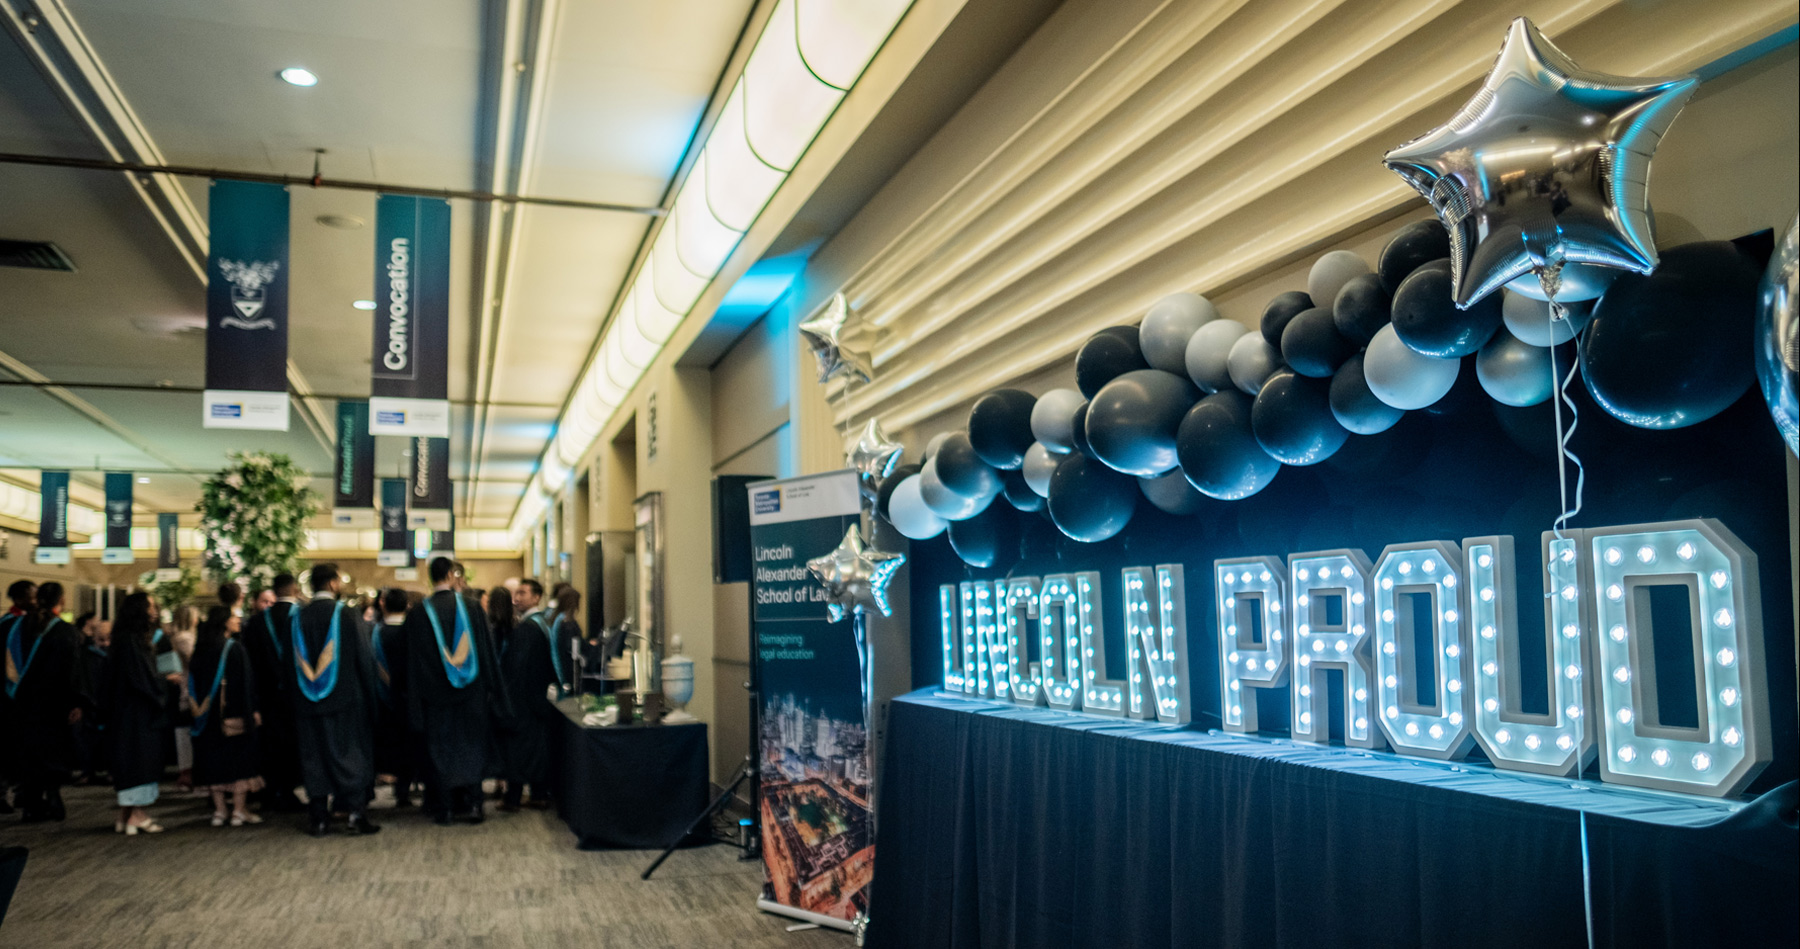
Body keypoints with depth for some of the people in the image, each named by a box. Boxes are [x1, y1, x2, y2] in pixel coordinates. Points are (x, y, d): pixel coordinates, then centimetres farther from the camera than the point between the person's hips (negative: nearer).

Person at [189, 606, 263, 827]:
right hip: (235, 713, -5)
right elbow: (246, 683, -12)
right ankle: (238, 810, 0)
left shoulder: (201, 649, 5)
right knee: (239, 759, 1)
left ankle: (219, 810, 11)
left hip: (209, 716, 5)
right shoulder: (235, 649, -12)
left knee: (215, 759, 10)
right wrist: (252, 710, -6)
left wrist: (199, 710, 18)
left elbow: (194, 683, 10)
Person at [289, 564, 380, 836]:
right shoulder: (346, 614, -8)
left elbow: (290, 662, 8)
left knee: (314, 759, 8)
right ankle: (355, 813, 1)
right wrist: (370, 697, 2)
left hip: (307, 702, 3)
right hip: (346, 700, -3)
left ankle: (318, 819, 10)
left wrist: (296, 695, 16)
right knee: (350, 754, 4)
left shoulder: (297, 617, 2)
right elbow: (364, 658, -7)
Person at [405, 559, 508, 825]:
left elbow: (414, 661, -4)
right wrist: (493, 692, 7)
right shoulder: (471, 608, -6)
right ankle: (471, 804, 11)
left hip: (435, 696, 0)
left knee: (440, 751, 9)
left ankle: (444, 808, 13)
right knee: (471, 748, 11)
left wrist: (415, 703, 3)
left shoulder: (418, 614, -7)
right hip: (471, 694, 0)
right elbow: (487, 652, -2)